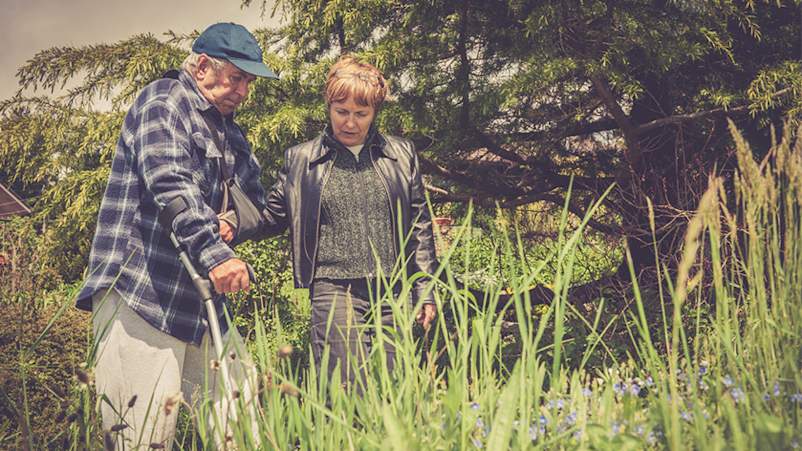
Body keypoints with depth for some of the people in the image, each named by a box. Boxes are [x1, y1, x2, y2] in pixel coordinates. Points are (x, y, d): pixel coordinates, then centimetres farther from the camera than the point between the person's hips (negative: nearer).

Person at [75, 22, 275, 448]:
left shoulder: (229, 133, 21)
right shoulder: (162, 100, -4)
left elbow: (256, 198, 26)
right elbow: (170, 185, -20)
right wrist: (215, 253, -30)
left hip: (200, 296, 9)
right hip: (140, 292, -8)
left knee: (240, 401, 5)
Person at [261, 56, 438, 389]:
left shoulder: (402, 155, 12)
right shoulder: (301, 159, 9)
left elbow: (420, 227, 13)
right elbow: (270, 215, 11)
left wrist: (425, 292, 9)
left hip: (394, 292, 2)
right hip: (335, 290, -2)